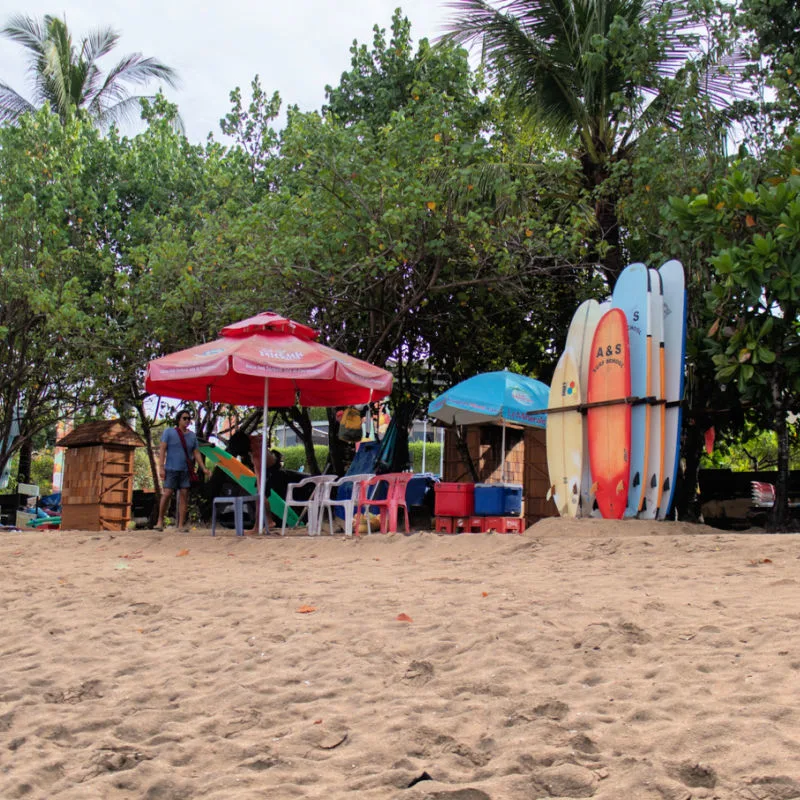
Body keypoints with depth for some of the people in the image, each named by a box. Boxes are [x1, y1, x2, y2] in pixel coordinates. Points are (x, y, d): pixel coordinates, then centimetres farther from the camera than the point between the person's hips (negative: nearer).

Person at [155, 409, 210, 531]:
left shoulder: (192, 436, 13)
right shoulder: (169, 432, 2)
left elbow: (196, 454, 13)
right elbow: (162, 450, -4)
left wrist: (204, 468, 3)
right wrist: (161, 467, -13)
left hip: (186, 470, 4)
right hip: (171, 469, -3)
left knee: (184, 495, -3)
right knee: (167, 494, -11)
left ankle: (181, 524, -2)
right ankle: (160, 521, 3)